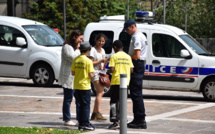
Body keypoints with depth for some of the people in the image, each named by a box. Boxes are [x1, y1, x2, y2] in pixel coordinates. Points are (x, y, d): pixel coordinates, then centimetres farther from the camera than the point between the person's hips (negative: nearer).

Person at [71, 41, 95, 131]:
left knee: (81, 105, 14)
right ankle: (85, 124, 0)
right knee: (86, 105, 1)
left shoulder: (76, 60, 3)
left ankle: (81, 123, 16)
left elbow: (73, 73, 6)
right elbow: (91, 75, -15)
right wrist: (93, 73, 6)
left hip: (77, 86, 6)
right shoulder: (88, 61, -13)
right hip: (85, 86, -6)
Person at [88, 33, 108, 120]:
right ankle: (98, 113, -18)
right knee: (100, 92, -16)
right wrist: (100, 61, -19)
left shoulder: (102, 50, 17)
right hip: (95, 72, -8)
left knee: (100, 93, 6)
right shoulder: (93, 50, -7)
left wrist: (105, 62, 4)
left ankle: (94, 113, 10)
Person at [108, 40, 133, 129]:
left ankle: (115, 122, -11)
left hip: (116, 82, -5)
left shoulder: (114, 56, -7)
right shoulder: (128, 57, 8)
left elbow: (111, 70, -13)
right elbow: (131, 70, 5)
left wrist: (108, 71, 8)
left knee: (114, 102, -3)